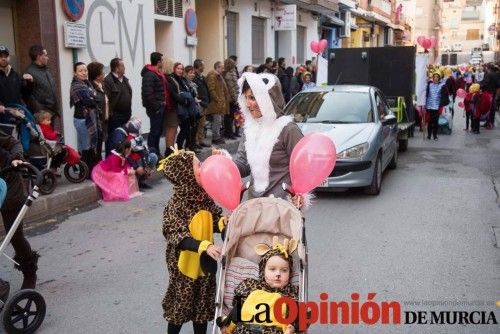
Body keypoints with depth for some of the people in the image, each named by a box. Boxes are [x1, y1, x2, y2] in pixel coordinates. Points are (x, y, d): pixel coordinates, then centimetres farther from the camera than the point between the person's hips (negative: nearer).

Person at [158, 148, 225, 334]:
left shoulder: (204, 196, -2)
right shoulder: (176, 205, -22)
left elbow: (214, 222, 8)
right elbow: (179, 237, -28)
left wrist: (225, 222, -13)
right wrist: (205, 246, -39)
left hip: (205, 261, 6)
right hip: (185, 263, -6)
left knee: (203, 303, 19)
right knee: (180, 303, 12)